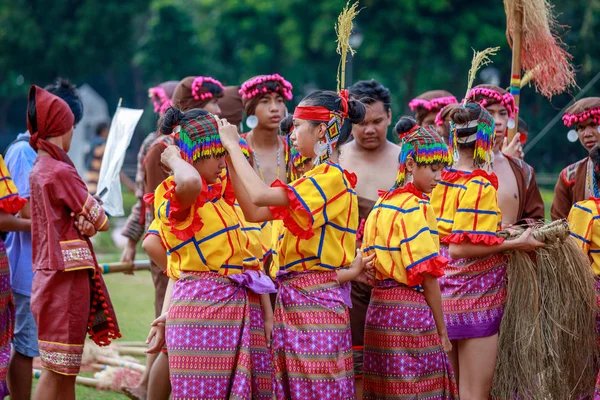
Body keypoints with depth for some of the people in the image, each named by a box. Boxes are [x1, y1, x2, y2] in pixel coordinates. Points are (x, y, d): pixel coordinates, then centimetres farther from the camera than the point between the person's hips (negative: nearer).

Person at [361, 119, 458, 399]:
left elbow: (370, 262, 13)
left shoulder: (382, 204, 13)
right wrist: (442, 331, -7)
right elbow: (427, 274, -13)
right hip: (410, 312, -8)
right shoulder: (416, 208, -11)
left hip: (379, 307, 8)